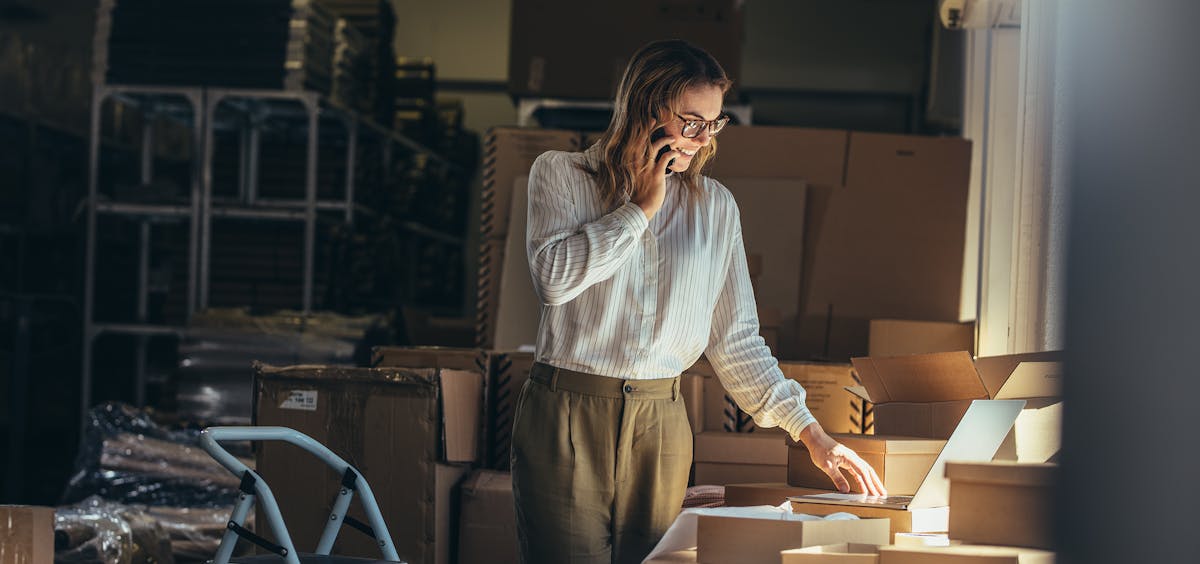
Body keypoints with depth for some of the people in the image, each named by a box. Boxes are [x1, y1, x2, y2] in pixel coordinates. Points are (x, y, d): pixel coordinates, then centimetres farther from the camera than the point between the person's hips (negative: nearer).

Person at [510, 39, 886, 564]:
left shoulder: (715, 206, 10)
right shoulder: (560, 174, 1)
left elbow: (736, 339, 10)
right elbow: (553, 277, -16)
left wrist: (808, 430, 2)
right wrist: (642, 207, -9)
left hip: (661, 423, 3)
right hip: (566, 416, -3)